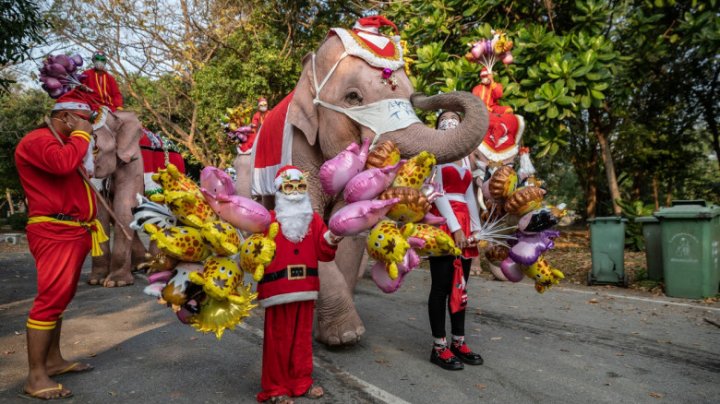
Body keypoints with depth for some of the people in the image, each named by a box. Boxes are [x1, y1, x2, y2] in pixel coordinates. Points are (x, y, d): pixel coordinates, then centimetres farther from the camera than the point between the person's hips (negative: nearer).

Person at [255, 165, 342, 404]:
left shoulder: (314, 219, 8)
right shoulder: (268, 220, -4)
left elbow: (323, 253, 2)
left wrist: (330, 241, -16)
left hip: (305, 289, 4)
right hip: (278, 290, -4)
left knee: (303, 338, 15)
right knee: (278, 339, 6)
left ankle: (302, 382, 31)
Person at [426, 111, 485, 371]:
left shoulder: (465, 157, 21)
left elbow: (469, 195, 19)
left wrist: (476, 228, 10)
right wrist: (455, 227, -16)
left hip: (464, 223, 7)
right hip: (443, 223, -7)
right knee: (442, 286, -5)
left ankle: (459, 343, 17)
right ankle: (439, 347, 2)